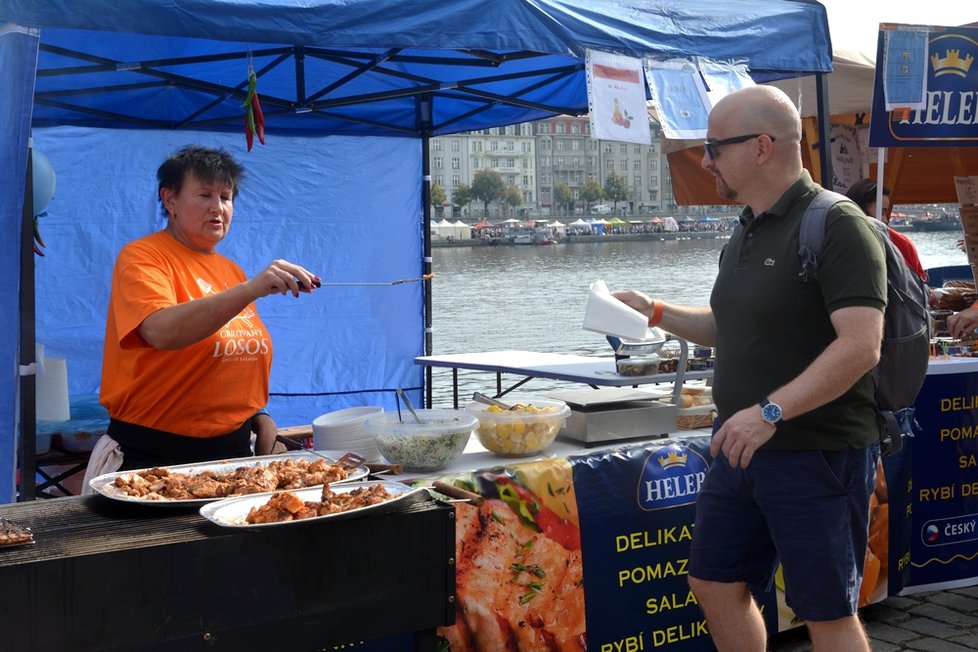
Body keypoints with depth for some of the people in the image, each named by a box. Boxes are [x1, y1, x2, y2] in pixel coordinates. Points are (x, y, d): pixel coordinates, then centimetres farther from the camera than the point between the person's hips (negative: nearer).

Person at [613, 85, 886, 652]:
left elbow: (860, 346, -26)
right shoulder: (746, 234, 12)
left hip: (818, 453, -9)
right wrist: (655, 312, 15)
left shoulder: (836, 226, -16)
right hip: (741, 450, 9)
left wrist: (770, 412, -31)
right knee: (715, 585, 16)